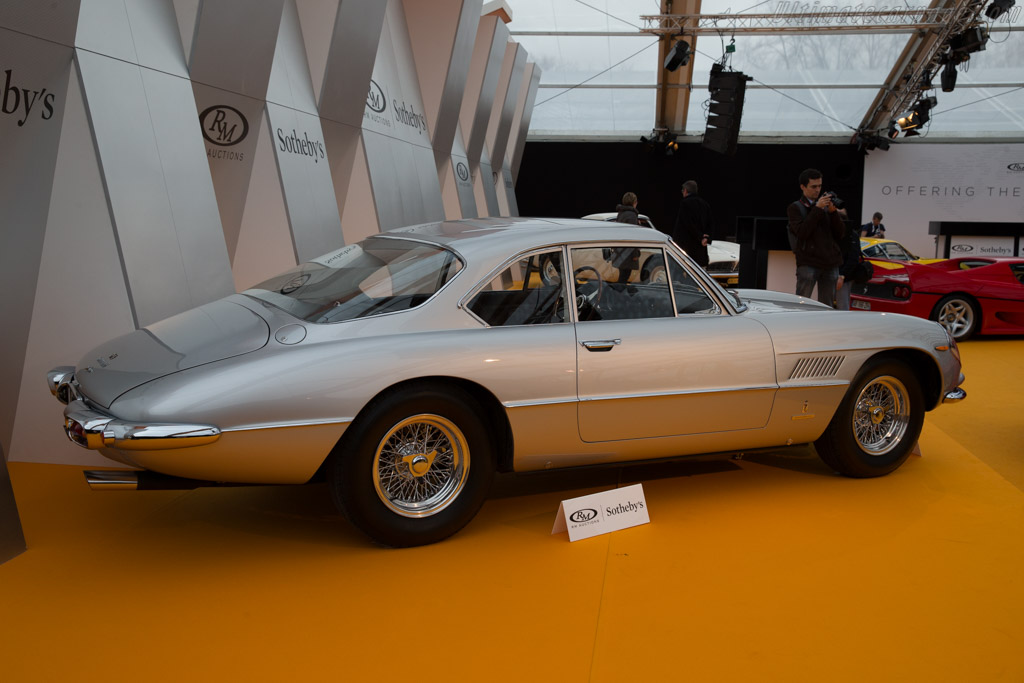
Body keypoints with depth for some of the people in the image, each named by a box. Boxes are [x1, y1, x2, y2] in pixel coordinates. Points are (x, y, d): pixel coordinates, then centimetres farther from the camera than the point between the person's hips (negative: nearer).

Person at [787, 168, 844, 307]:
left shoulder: (826, 206, 16)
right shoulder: (795, 208, 4)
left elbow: (839, 234, 10)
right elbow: (802, 232, -13)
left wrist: (833, 212, -4)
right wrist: (817, 209, -13)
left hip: (830, 264, 5)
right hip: (808, 263, -4)